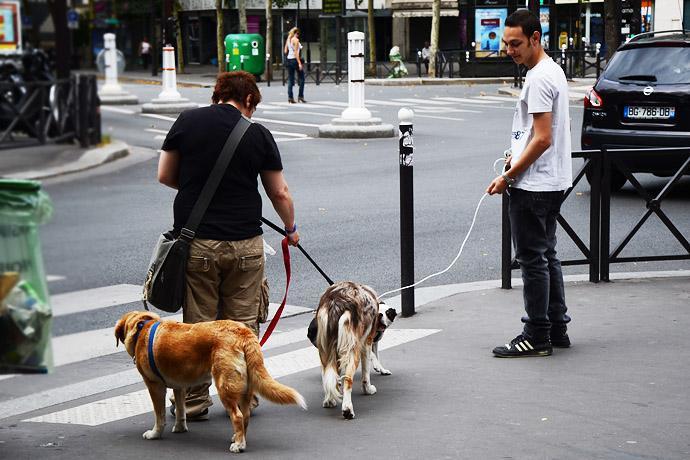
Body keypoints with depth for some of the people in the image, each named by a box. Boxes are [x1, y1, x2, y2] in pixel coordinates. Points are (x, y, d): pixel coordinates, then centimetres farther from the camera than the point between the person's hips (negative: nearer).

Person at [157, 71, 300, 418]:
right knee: (243, 324, 10)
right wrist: (291, 229, 25)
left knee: (197, 324, 7)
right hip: (245, 243, 0)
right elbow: (279, 193, 7)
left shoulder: (188, 121, 0)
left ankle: (195, 401, 12)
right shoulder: (257, 134, 1)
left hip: (195, 241, 0)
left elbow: (165, 176, 5)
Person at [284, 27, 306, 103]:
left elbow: (285, 51, 11)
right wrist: (299, 63, -17)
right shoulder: (296, 40, -10)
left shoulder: (288, 39, 10)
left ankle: (290, 97, 1)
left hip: (289, 59, 7)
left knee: (290, 79, 6)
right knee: (301, 78, 4)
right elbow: (296, 52, -16)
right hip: (295, 60, -7)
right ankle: (300, 96, 1)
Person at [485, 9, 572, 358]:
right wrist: (518, 155, 19)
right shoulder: (554, 71, 15)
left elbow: (543, 138, -22)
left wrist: (508, 177, -18)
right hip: (553, 182, 11)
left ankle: (537, 337, 1)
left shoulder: (538, 78, -18)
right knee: (546, 256, 16)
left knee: (533, 260, -4)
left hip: (534, 185, -11)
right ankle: (557, 329, 22)